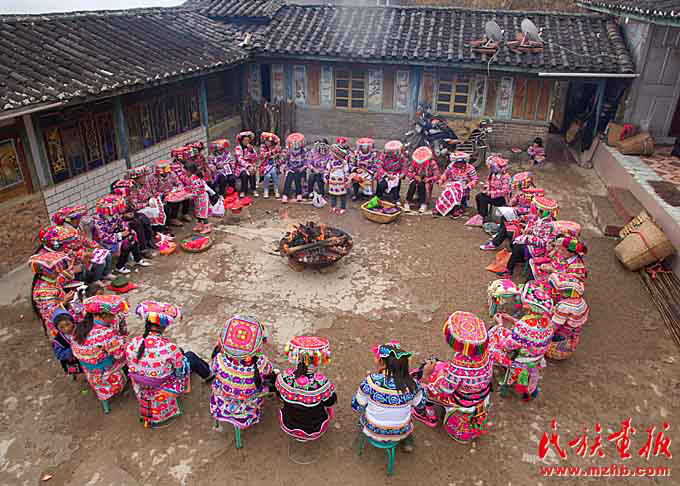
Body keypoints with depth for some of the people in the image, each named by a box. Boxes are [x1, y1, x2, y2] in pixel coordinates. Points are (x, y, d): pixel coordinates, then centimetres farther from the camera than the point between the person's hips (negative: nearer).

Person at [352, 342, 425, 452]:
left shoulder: (371, 381, -28)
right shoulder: (411, 384, -22)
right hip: (400, 434, 1)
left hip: (373, 432, -1)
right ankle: (407, 440, 29)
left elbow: (356, 406, -12)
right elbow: (420, 407, -4)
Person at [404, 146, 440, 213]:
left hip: (426, 181, -2)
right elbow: (408, 172, -4)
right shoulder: (415, 162, -8)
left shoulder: (432, 163, -14)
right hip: (417, 179, 2)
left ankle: (423, 204, -28)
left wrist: (428, 179, -27)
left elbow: (436, 176, -12)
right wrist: (415, 176, -22)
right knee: (413, 184, -31)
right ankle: (408, 203, -25)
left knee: (421, 185, -35)